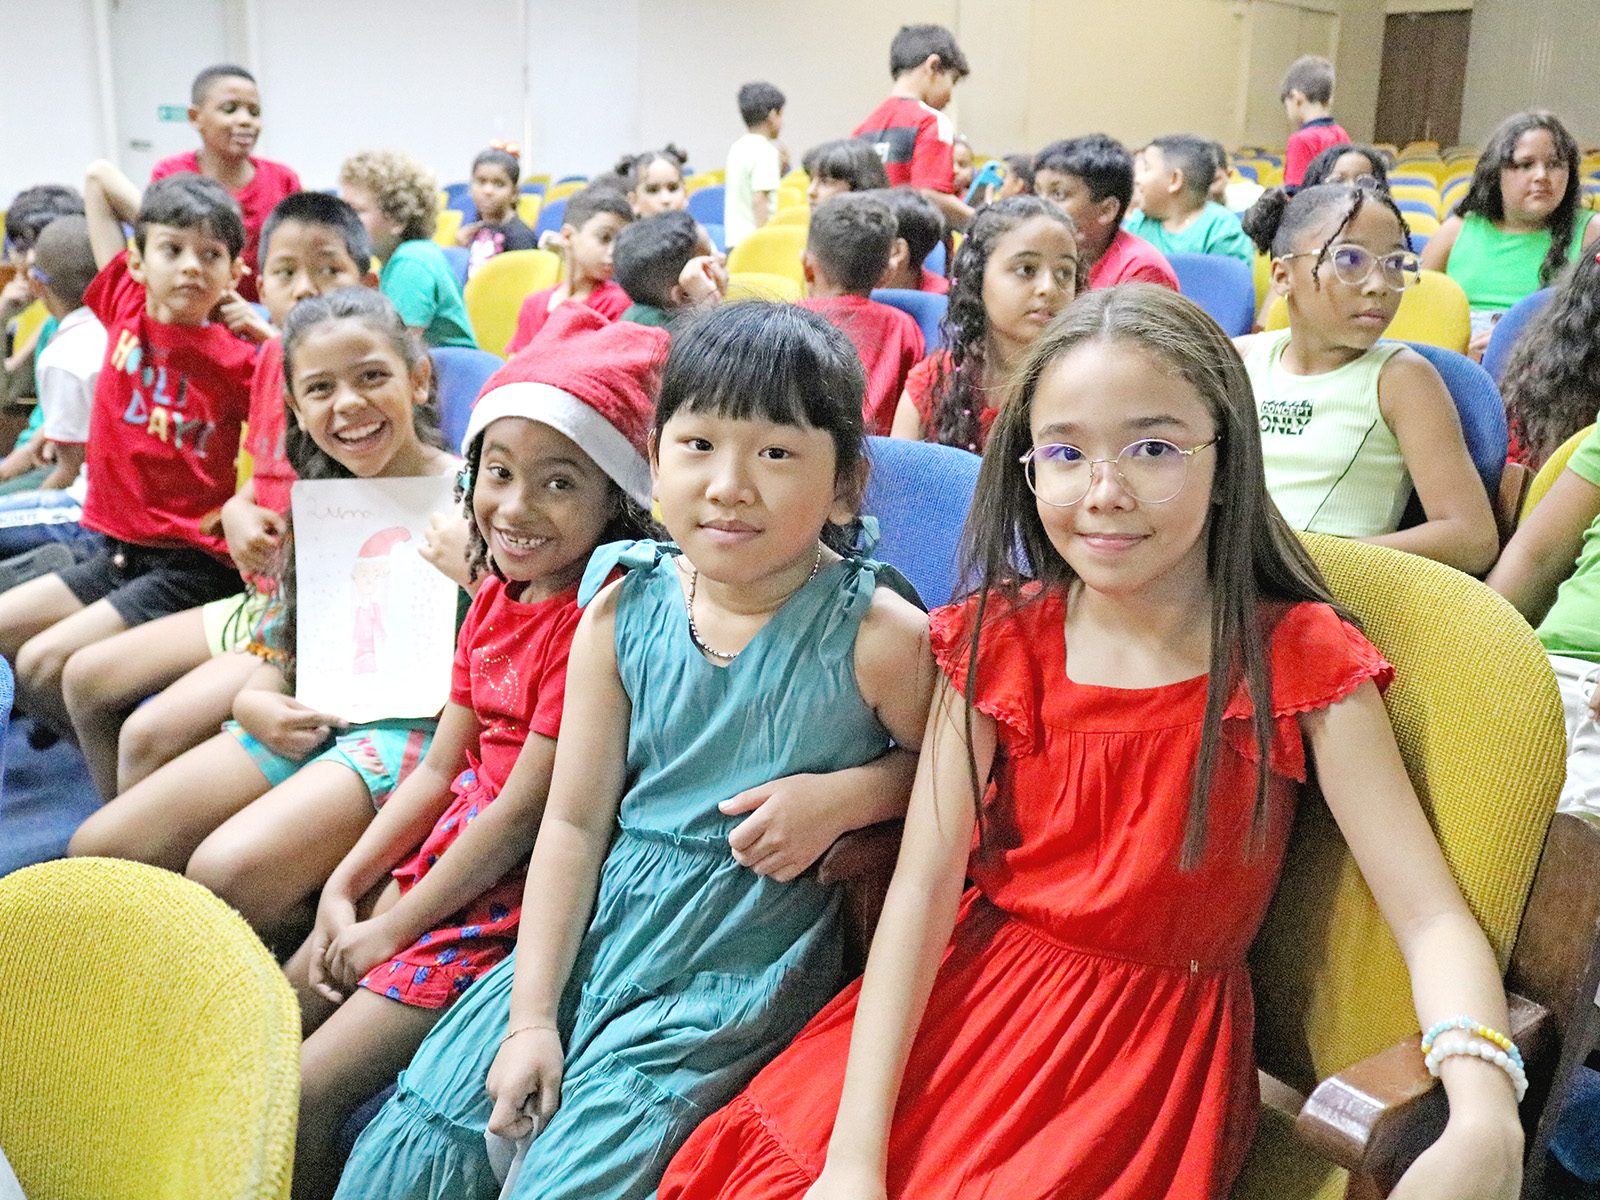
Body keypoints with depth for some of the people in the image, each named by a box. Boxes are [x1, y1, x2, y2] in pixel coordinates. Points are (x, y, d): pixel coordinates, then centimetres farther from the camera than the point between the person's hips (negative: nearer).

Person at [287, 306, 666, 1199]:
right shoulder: (496, 597, 7)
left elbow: (525, 811, -20)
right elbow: (443, 766, 10)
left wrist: (390, 931, -10)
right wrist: (347, 885, 2)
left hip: (530, 889, -9)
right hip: (453, 847, 9)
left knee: (307, 1095, -8)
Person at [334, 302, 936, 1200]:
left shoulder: (879, 636, -13)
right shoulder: (624, 609, -3)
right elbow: (576, 821, -1)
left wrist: (842, 795, -17)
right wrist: (531, 1018, -3)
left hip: (745, 962, -3)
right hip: (601, 925, 4)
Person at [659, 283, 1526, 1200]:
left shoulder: (1297, 659, -9)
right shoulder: (998, 638, -3)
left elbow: (1432, 919, -14)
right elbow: (923, 886, -9)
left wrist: (1485, 1123, -34)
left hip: (1155, 1050, -1)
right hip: (971, 1000, 2)